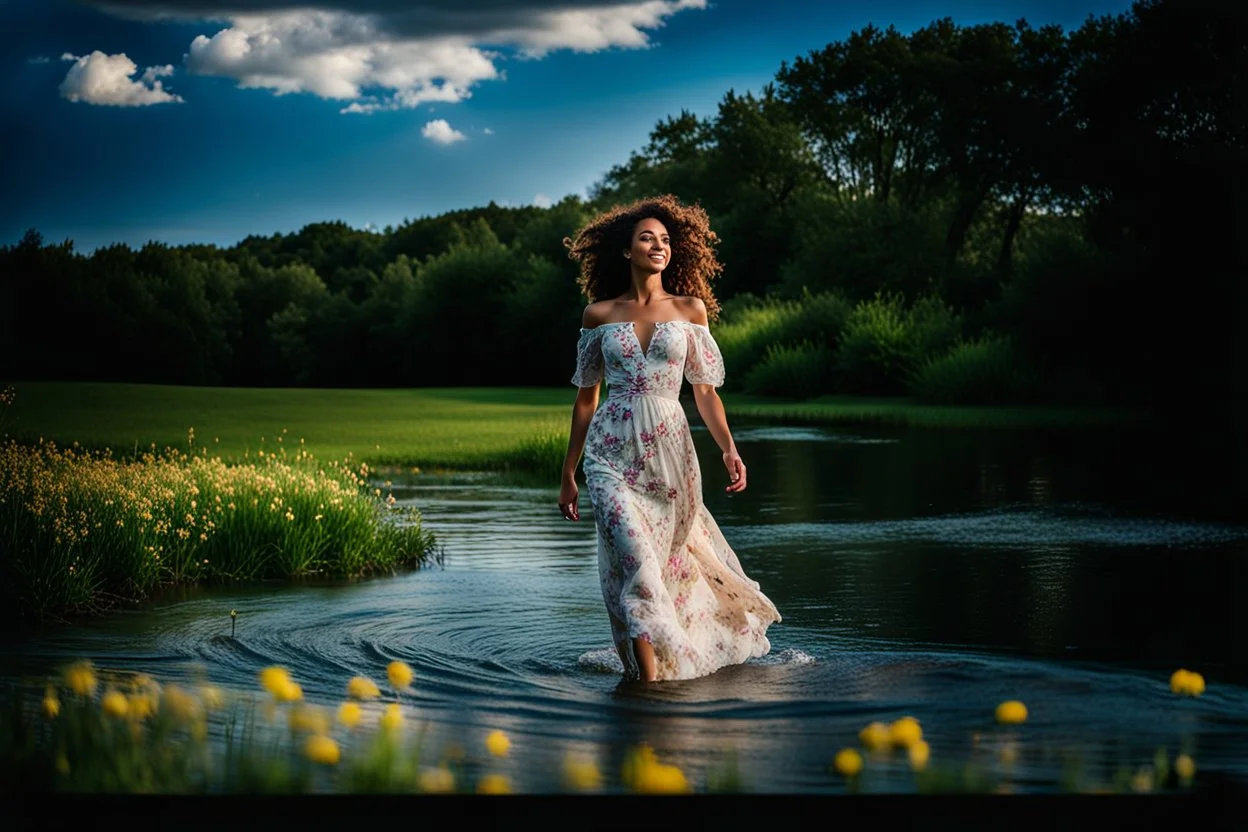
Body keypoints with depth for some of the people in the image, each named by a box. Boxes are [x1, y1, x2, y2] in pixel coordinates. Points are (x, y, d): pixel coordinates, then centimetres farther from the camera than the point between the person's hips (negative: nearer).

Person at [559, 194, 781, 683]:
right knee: (636, 562, -17)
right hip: (612, 454, -1)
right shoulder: (600, 314, 7)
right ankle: (649, 674, -14)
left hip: (670, 451, 1)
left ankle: (673, 661, 27)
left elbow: (704, 391, 8)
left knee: (670, 563, 6)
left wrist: (729, 449, -7)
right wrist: (568, 474, 13)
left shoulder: (690, 308, 8)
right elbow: (586, 397, 12)